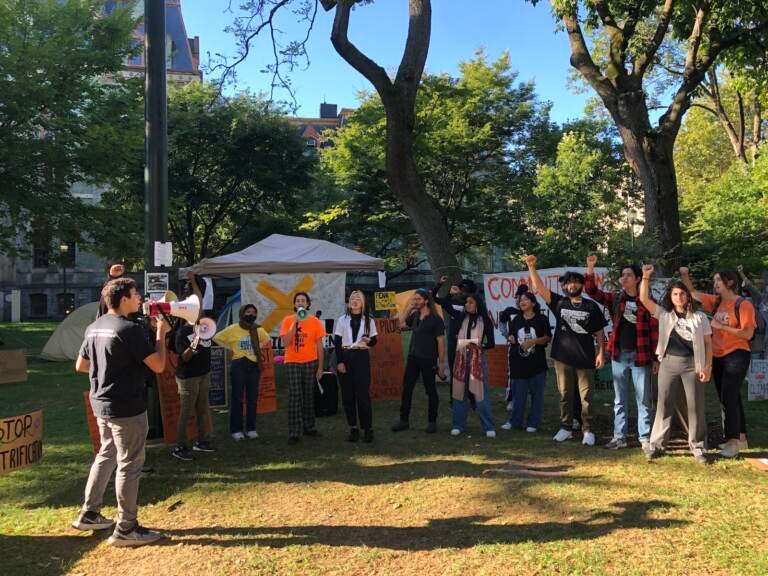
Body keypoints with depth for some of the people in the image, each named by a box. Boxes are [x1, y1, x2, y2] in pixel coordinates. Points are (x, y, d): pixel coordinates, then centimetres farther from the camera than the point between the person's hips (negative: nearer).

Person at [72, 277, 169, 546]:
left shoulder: (94, 328, 7)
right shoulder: (129, 329, -20)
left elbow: (80, 365, 16)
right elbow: (159, 366, -19)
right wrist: (161, 334, -7)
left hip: (101, 403, 9)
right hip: (127, 407, -9)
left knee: (107, 455, 22)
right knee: (129, 464, 1)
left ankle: (89, 514, 31)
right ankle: (125, 529, 8)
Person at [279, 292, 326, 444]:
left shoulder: (315, 321, 1)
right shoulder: (288, 320, 0)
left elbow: (319, 346, 3)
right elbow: (286, 342, -11)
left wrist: (320, 367, 1)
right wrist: (295, 323, -15)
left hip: (310, 363, 1)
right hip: (292, 363, -1)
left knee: (309, 396, 10)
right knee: (295, 397, -4)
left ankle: (309, 427, 22)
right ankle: (294, 432, 0)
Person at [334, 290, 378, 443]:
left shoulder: (369, 320, 4)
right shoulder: (342, 320, 5)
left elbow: (374, 341, 6)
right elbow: (337, 342, 2)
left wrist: (368, 340, -18)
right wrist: (339, 362, -6)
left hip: (362, 357, -1)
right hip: (345, 357, 1)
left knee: (363, 393, -6)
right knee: (348, 394, 3)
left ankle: (367, 428, 1)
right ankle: (353, 428, 11)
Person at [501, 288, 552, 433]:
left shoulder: (541, 319, -1)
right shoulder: (516, 319, 10)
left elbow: (548, 338, -5)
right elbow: (510, 335, 21)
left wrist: (532, 341, -17)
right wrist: (510, 338, -2)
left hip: (537, 363, -3)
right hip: (519, 362, 3)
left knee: (536, 394, 3)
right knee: (518, 393, 8)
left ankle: (533, 422, 13)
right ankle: (515, 421, 18)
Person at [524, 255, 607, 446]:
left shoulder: (591, 306, 3)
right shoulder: (559, 303, 4)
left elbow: (599, 332, 5)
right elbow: (539, 287, -5)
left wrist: (601, 353, -5)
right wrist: (532, 267, -16)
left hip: (585, 359, -1)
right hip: (563, 358, 1)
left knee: (586, 397, 4)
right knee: (565, 395, 10)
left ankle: (587, 430, 13)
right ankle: (565, 428, 20)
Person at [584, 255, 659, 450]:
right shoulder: (615, 299, 7)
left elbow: (655, 330, -4)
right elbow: (592, 291, 2)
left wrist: (656, 357, -7)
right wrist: (590, 268, -12)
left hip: (640, 356, -4)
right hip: (619, 355, 4)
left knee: (644, 399, 4)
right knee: (620, 399, 11)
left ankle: (645, 438, 13)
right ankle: (619, 436, 19)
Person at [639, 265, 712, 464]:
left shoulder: (699, 318, 5)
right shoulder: (664, 315, 6)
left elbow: (708, 343, 5)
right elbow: (644, 299, -3)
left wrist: (707, 367, -3)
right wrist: (646, 276, -12)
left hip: (692, 364, 0)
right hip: (669, 363, 1)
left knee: (695, 406, 4)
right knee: (664, 405, 5)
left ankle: (698, 447, 16)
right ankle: (656, 444, 10)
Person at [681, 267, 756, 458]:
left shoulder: (743, 305, -12)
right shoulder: (716, 302, 8)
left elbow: (748, 334, -17)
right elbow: (693, 293, 11)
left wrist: (721, 326, -18)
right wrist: (685, 276, -4)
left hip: (736, 356, -7)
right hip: (717, 356, 8)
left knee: (728, 396, -13)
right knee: (728, 397, 14)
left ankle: (733, 441, -7)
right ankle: (741, 437, 25)